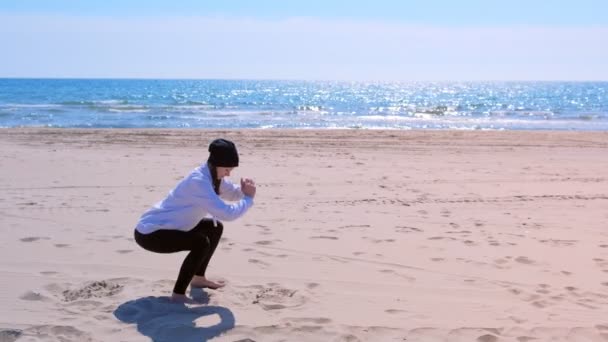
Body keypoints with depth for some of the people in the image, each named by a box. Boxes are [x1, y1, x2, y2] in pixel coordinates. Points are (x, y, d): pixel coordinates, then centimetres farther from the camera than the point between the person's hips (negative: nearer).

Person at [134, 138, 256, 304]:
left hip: (166, 226, 10)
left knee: (215, 227, 15)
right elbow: (227, 213, -36)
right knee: (202, 243, -26)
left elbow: (233, 193, 9)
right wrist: (249, 198, -22)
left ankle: (198, 278, 27)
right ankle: (178, 294, -15)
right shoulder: (198, 181, -29)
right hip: (149, 233, -10)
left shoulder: (212, 175, 0)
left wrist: (244, 190, -13)